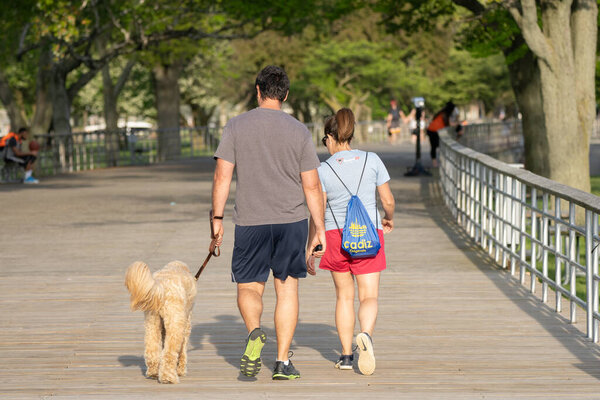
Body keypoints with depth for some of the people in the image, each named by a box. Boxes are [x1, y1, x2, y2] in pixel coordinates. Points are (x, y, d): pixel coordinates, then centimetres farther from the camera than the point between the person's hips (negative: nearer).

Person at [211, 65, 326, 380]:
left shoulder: (236, 126, 0)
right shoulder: (299, 131, 1)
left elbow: (222, 177, -5)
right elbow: (312, 185, 1)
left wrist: (217, 219, 2)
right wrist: (319, 228, 7)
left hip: (250, 222, -1)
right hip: (292, 220, 1)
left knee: (248, 288, 10)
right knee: (287, 288, 9)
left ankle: (254, 332, -21)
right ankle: (283, 362, 6)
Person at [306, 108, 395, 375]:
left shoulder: (324, 170, -6)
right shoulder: (372, 160, -3)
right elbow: (388, 200, 1)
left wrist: (310, 250, 1)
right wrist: (389, 219, 23)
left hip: (336, 235, 0)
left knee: (344, 295, 16)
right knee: (369, 296, 0)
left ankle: (346, 355, 17)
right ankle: (365, 334, -31)